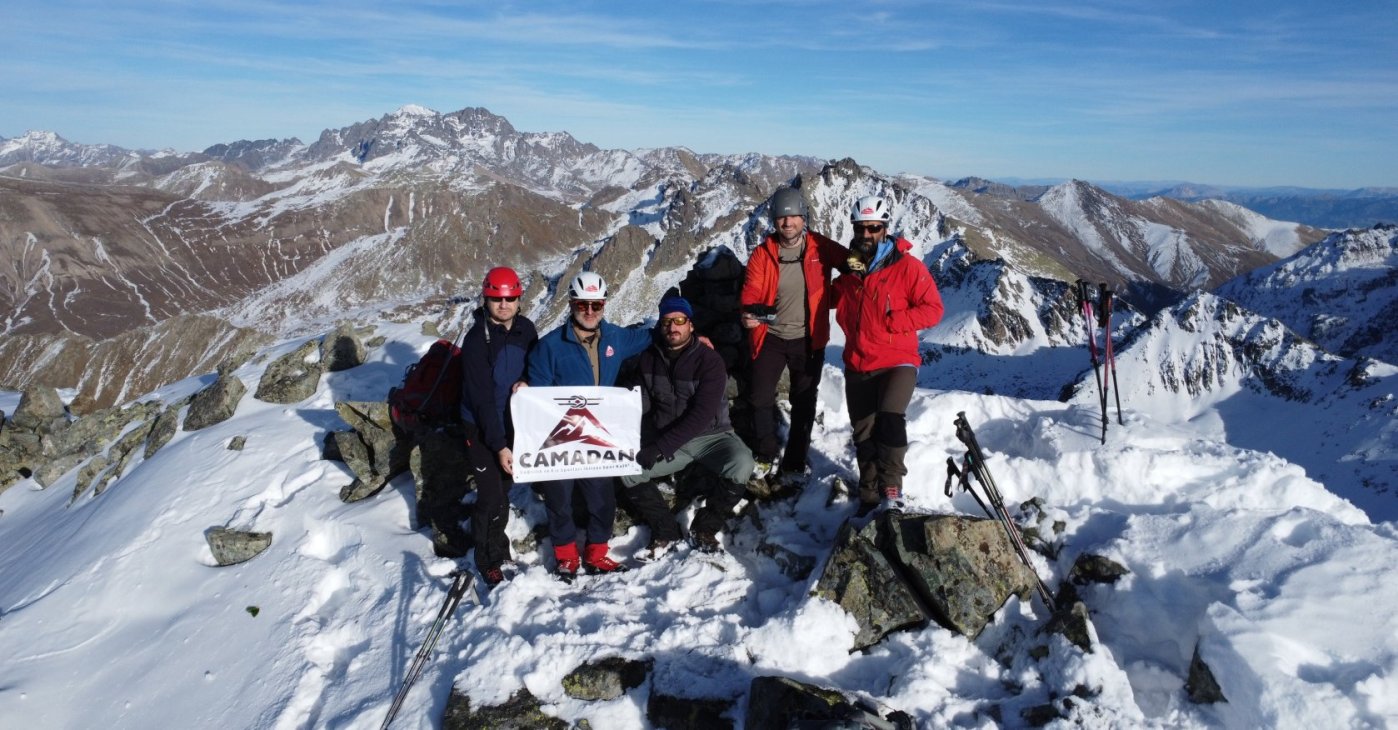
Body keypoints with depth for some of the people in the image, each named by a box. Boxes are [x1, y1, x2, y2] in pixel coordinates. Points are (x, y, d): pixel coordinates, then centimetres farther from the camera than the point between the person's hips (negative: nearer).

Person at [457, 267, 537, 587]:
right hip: (483, 429, -5)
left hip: (514, 423, 5)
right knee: (492, 497, -5)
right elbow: (482, 398, -21)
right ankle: (489, 561, 13)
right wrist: (499, 446, -23)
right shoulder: (476, 341, -20)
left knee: (504, 488, 18)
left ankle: (496, 546, 37)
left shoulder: (526, 329, -3)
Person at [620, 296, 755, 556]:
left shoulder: (709, 360, -15)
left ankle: (704, 528, -7)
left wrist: (661, 447, -30)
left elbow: (702, 414, -23)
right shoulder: (648, 359, 0)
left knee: (741, 465, -32)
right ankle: (665, 529, 2)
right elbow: (640, 406, -2)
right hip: (666, 442, 3)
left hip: (710, 435, -3)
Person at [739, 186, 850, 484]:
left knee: (804, 403, 10)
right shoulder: (762, 253, -6)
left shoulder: (820, 247, -7)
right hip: (770, 336, 0)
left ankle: (795, 463, 26)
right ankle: (766, 455, 26)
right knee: (759, 397, 4)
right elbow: (751, 291, -10)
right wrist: (749, 312, -32)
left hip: (808, 339, 0)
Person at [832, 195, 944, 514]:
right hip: (857, 366, 5)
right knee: (863, 436, 11)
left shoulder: (907, 266, -7)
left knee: (889, 419, -28)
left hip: (897, 362, -5)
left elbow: (932, 309, -8)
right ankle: (870, 498, 26)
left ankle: (891, 491, -15)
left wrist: (891, 321, -18)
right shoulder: (847, 268, 7)